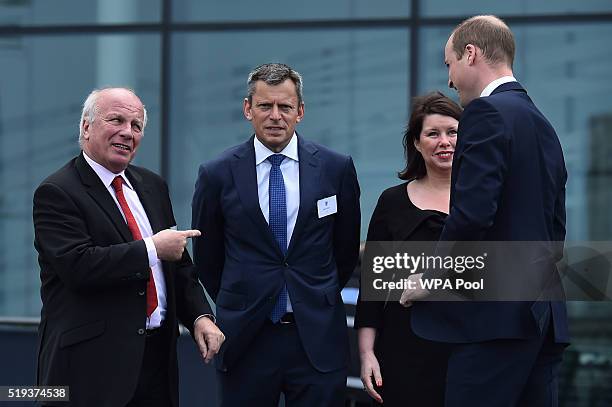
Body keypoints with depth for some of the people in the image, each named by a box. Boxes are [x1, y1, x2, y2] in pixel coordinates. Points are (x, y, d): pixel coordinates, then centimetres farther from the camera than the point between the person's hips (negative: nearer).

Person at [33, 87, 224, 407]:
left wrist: (200, 316, 3)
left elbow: (179, 263, 19)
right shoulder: (56, 193, -7)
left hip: (157, 354, 7)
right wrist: (152, 249, -15)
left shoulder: (152, 186, 16)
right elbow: (79, 266, -21)